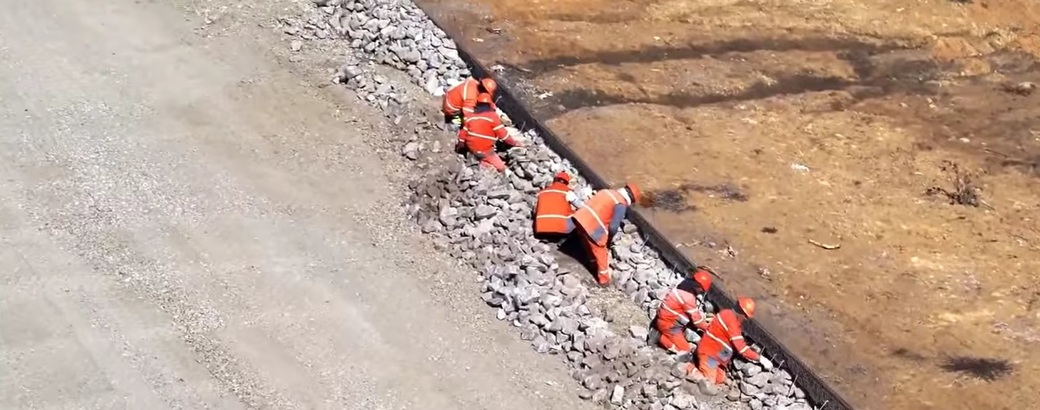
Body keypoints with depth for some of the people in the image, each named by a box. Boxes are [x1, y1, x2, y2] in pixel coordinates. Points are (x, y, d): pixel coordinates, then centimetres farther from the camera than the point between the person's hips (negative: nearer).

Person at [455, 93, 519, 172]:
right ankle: (483, 164, -17)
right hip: (485, 151, -6)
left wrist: (460, 145, 26)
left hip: (471, 148, 7)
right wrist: (514, 143, -1)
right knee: (501, 167, 0)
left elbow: (463, 132, 11)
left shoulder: (470, 116, 4)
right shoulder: (492, 116, -13)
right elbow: (502, 133, -12)